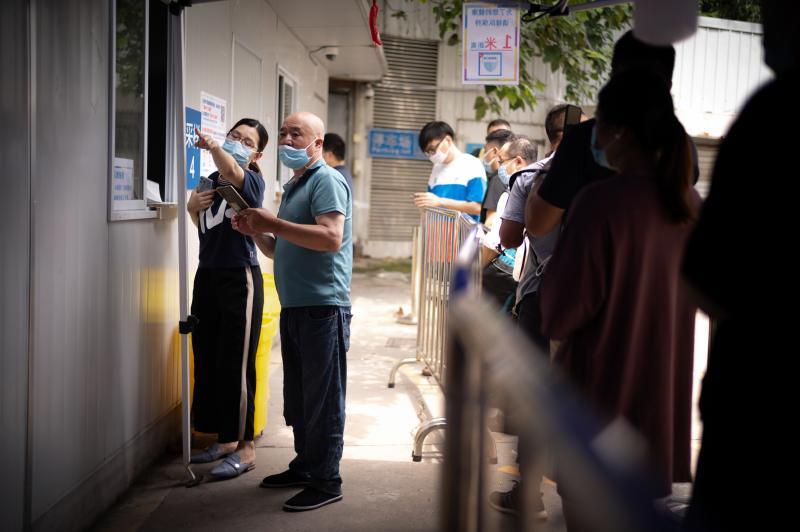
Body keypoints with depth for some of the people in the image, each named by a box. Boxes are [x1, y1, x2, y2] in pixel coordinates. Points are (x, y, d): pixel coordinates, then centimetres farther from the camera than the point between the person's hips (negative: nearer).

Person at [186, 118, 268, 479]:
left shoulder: (252, 181, -5)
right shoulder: (211, 181, 15)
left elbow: (232, 172, -30)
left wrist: (212, 146, -47)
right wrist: (193, 208, 6)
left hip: (240, 277, -7)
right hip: (208, 275, 7)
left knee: (236, 364, -5)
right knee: (208, 361, 10)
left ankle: (244, 447, 4)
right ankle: (224, 440, 23)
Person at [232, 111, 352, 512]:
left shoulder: (327, 180, -7)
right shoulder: (293, 187, 21)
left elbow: (331, 237, -22)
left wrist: (273, 223, -20)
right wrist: (256, 232, 7)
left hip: (323, 306, -9)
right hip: (294, 306, 9)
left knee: (322, 397, -4)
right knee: (297, 395, 16)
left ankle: (326, 481, 3)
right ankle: (304, 466, 28)